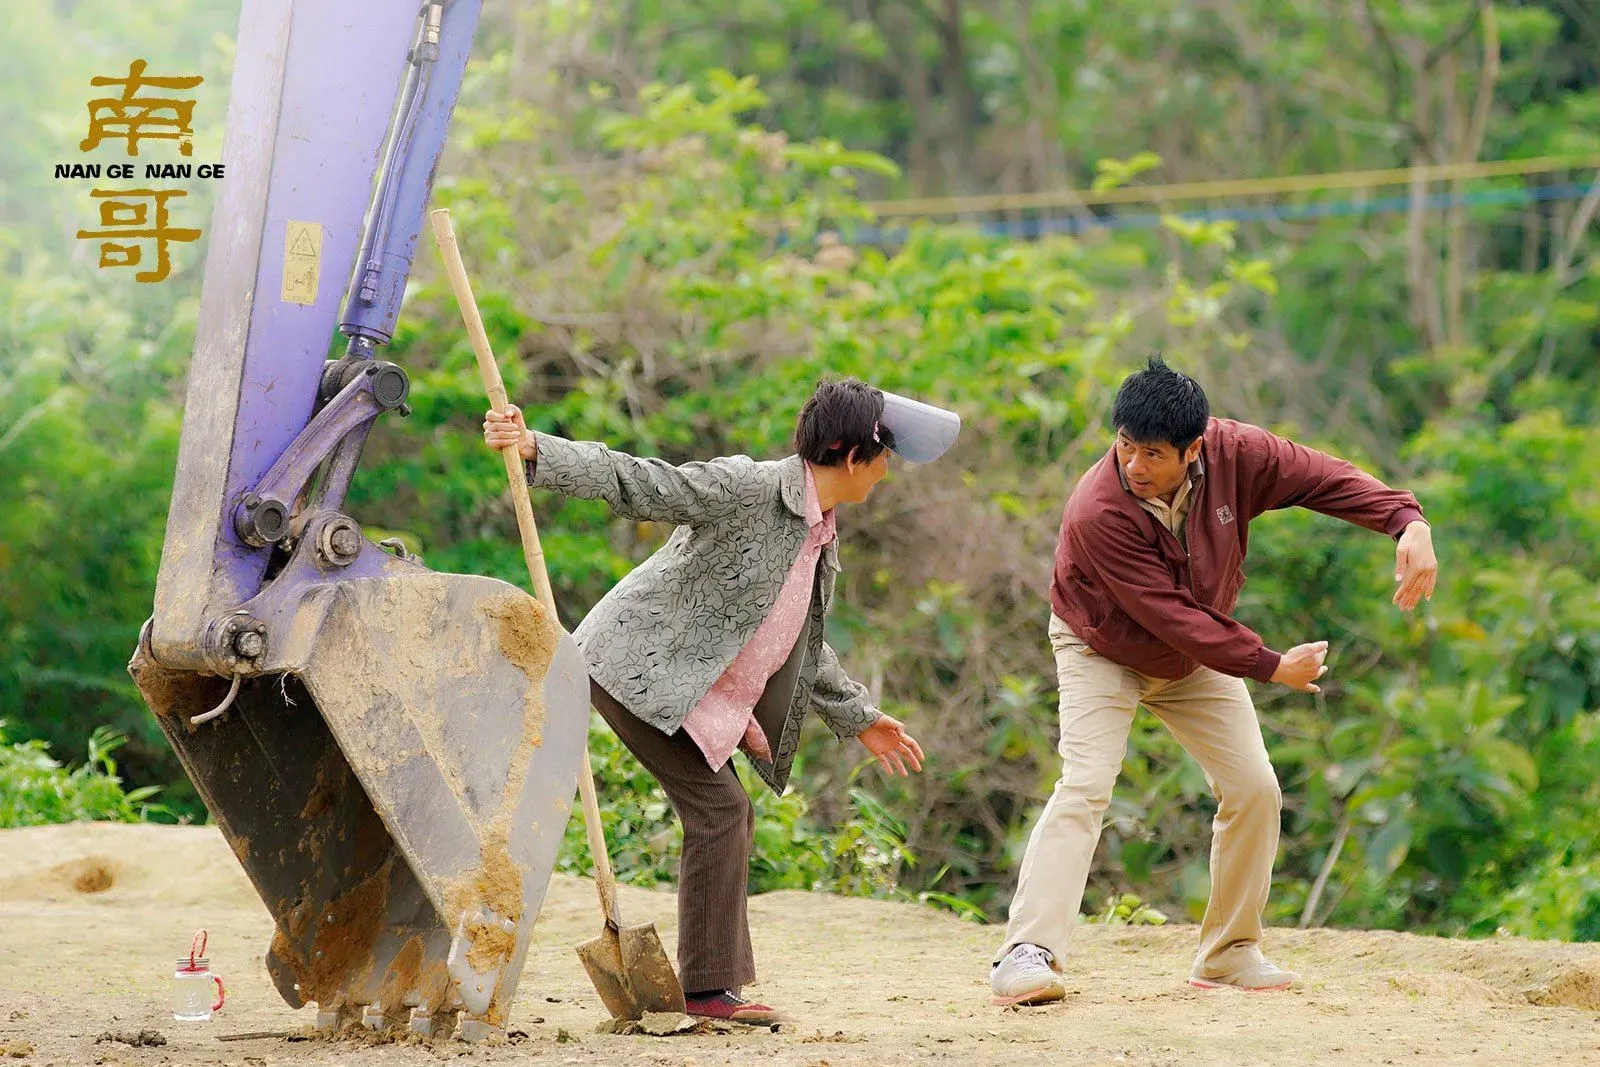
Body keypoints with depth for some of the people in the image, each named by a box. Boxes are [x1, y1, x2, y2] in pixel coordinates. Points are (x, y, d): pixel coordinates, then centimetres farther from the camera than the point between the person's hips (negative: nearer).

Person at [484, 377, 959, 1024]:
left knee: (729, 820, 10)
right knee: (719, 808, -14)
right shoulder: (745, 488, -16)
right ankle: (706, 989, -10)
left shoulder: (822, 537, 12)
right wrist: (535, 451, -33)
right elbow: (638, 484, -21)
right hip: (639, 666, -10)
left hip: (700, 697, 10)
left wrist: (858, 718, 29)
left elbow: (800, 646, 25)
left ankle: (709, 988, 18)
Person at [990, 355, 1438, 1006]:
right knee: (1085, 786, -23)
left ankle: (1229, 952, 12)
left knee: (1254, 789, 0)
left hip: (1198, 657, 5)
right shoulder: (1097, 514, -37)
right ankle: (1027, 954, -29)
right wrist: (1271, 666, -29)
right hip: (1104, 652, -5)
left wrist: (1408, 523, -38)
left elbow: (1325, 479, -20)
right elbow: (1171, 616, -33)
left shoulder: (1233, 454, -25)